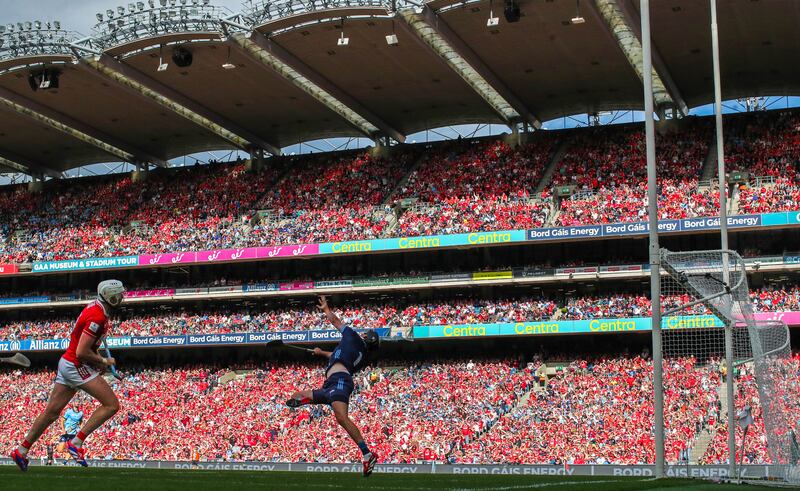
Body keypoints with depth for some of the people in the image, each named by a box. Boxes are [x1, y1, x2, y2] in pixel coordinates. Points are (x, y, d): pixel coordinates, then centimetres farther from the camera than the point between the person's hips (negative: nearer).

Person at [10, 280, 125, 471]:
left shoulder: (94, 307, 10)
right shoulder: (97, 317, -21)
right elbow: (81, 352, -23)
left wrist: (97, 360, 14)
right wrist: (104, 361, -9)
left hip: (67, 362, 10)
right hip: (77, 367, -10)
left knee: (52, 411, 15)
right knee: (112, 405, -9)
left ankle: (22, 450, 22)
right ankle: (76, 442, -8)